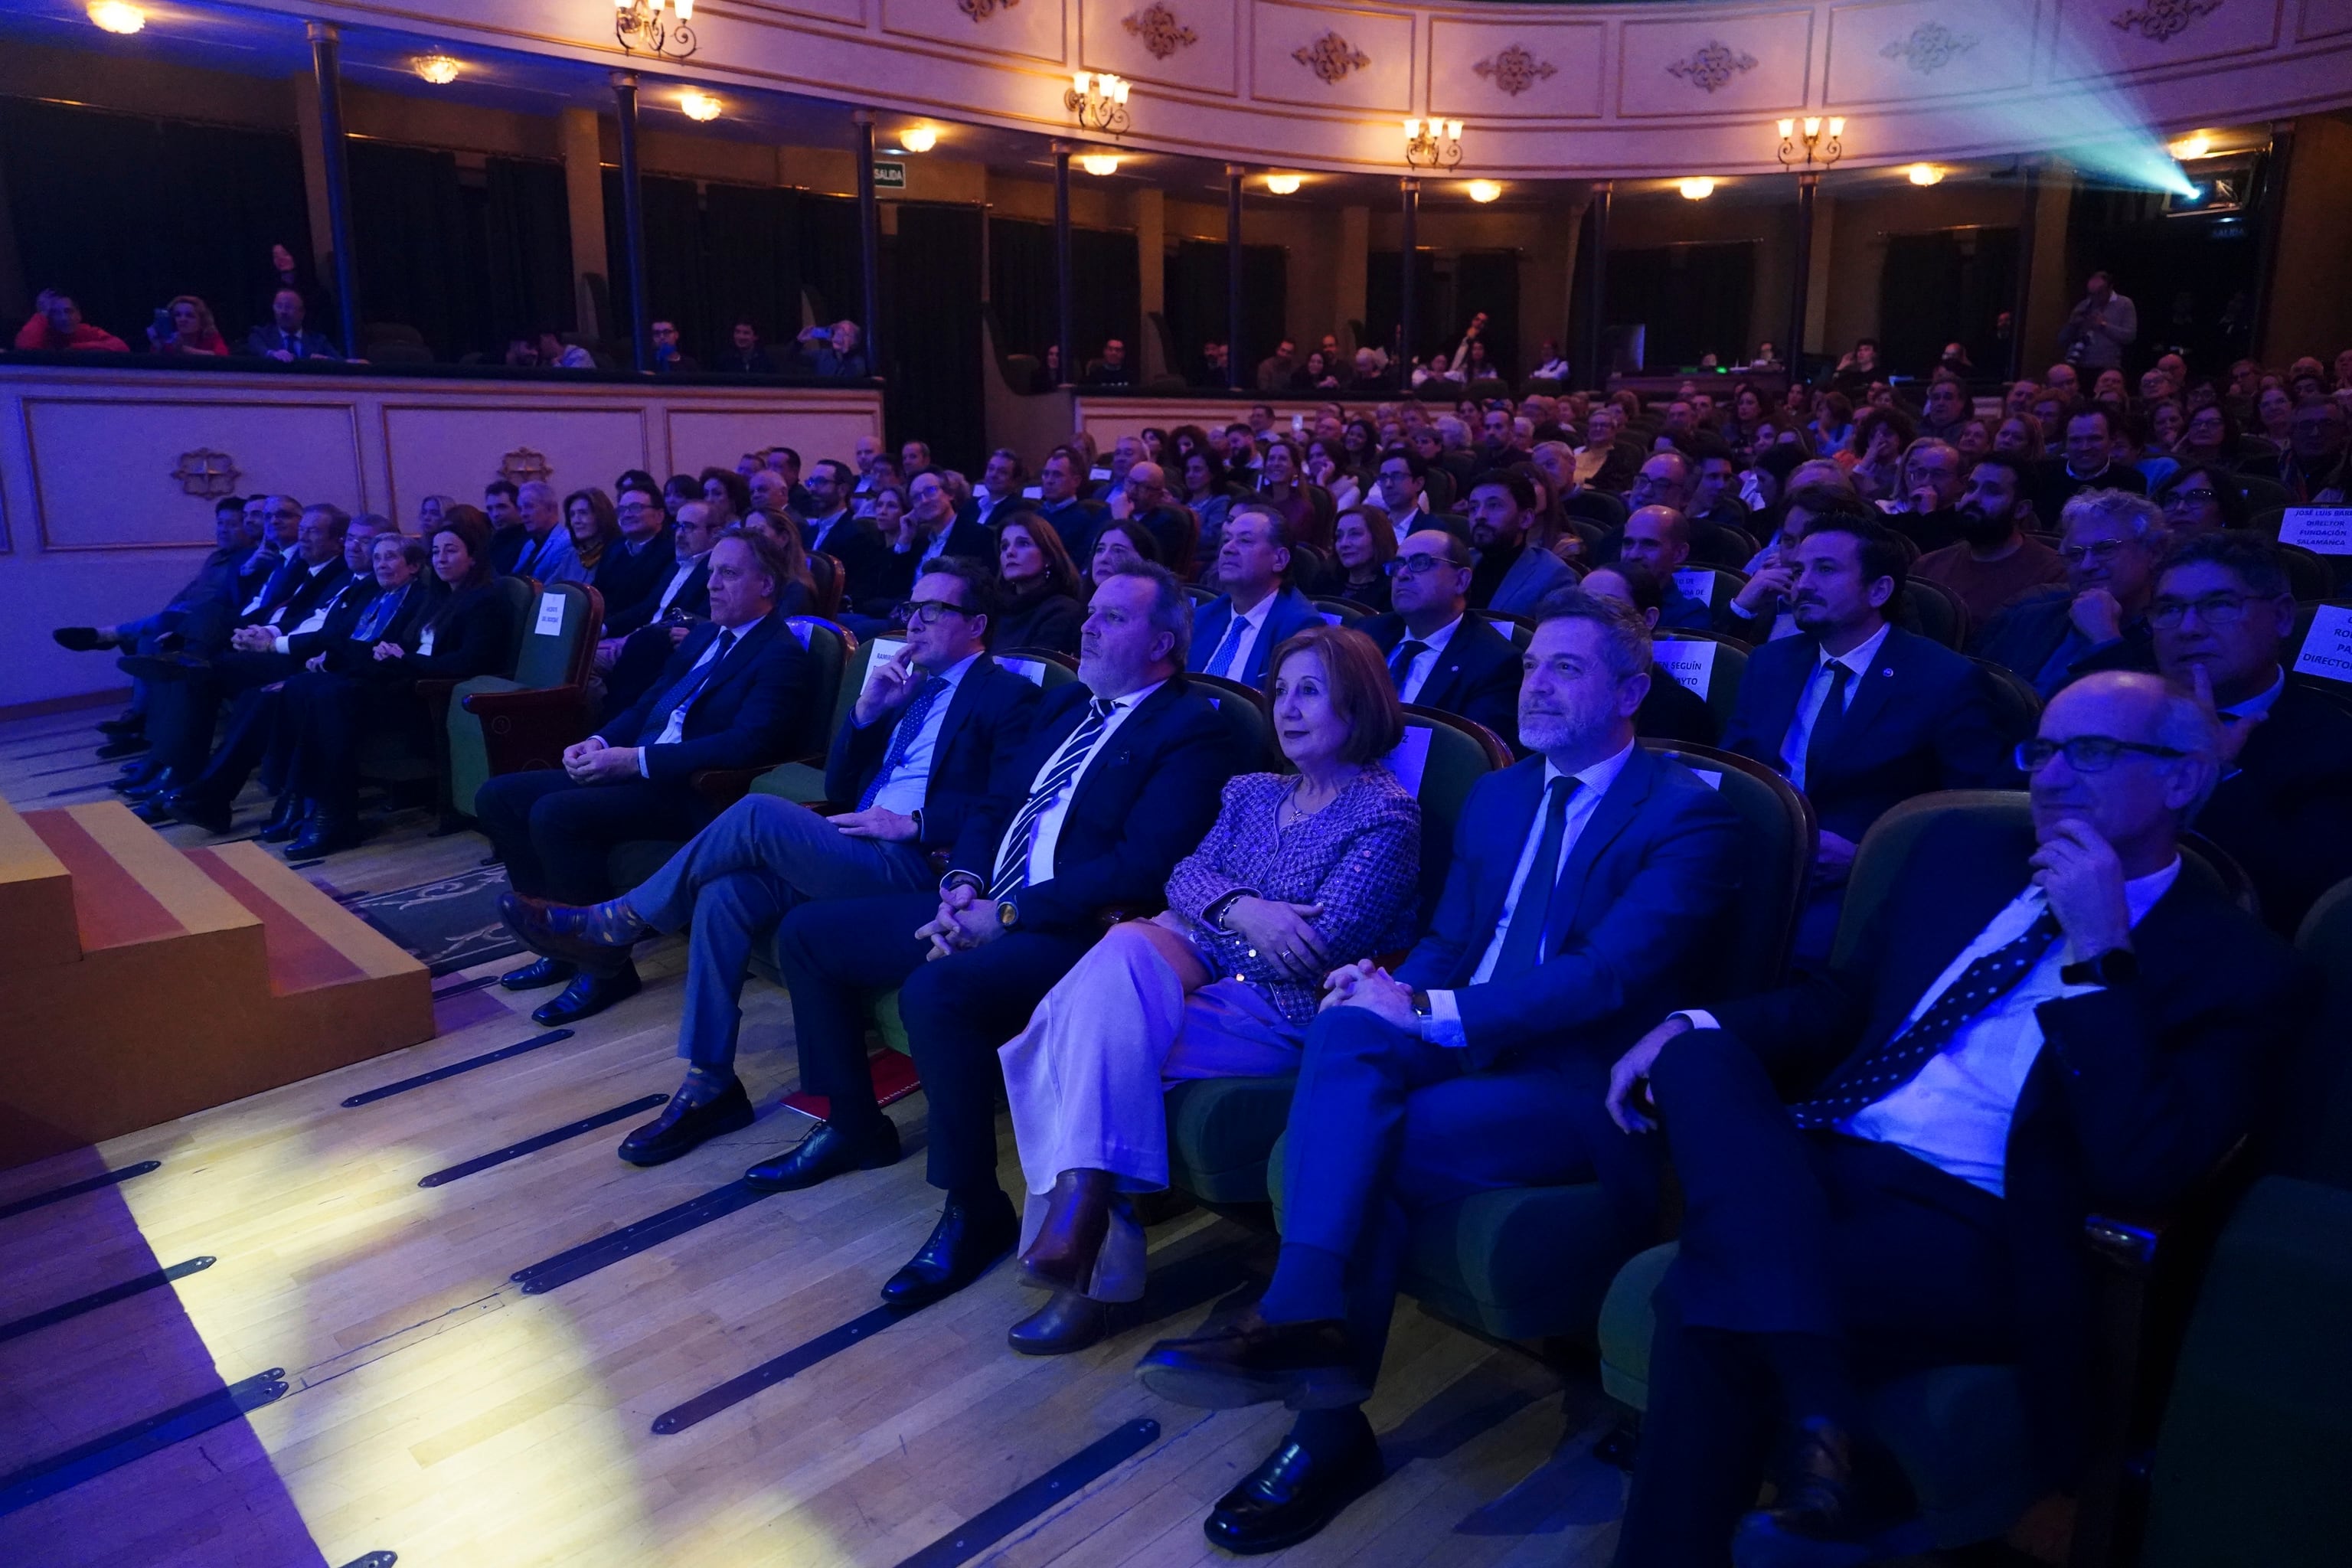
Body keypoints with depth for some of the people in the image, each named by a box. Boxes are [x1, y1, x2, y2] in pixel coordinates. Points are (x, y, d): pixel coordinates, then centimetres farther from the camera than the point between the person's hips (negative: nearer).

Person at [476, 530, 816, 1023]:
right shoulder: (702, 637, 19)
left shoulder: (782, 655, -9)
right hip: (632, 770, 9)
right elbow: (646, 704, 21)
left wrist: (638, 760, -24)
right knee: (498, 796, 0)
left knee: (554, 813, -28)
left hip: (693, 793, -9)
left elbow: (746, 743, -22)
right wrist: (599, 742, -1)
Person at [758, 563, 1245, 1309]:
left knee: (936, 989, -36)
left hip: (1074, 932, -9)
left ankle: (975, 1210, -15)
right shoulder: (1066, 704, 18)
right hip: (983, 907, 9)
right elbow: (992, 806, 19)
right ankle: (854, 1126, 23)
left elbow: (1142, 865, -19)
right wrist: (962, 885, -2)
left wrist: (1008, 914, -19)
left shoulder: (1193, 731, -8)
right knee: (806, 932, 8)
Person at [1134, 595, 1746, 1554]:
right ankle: (1308, 1321, -38)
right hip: (1461, 1045, 5)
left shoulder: (1687, 815, -4)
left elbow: (1610, 974, -17)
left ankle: (1329, 1421, -19)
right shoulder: (1494, 797, 18)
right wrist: (1400, 988, -7)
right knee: (1350, 1027, -29)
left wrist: (1431, 1011, -21)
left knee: (1367, 1147, -29)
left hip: (1580, 1084, -5)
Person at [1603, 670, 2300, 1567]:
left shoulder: (2234, 966, 2)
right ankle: (1825, 1417, -31)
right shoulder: (1962, 855, 17)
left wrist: (2101, 954, -14)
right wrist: (1693, 1029, 1)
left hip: (1977, 1235, -6)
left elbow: (2141, 1173, -11)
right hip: (1814, 1164, 6)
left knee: (1717, 1298, -32)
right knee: (1697, 1051, -28)